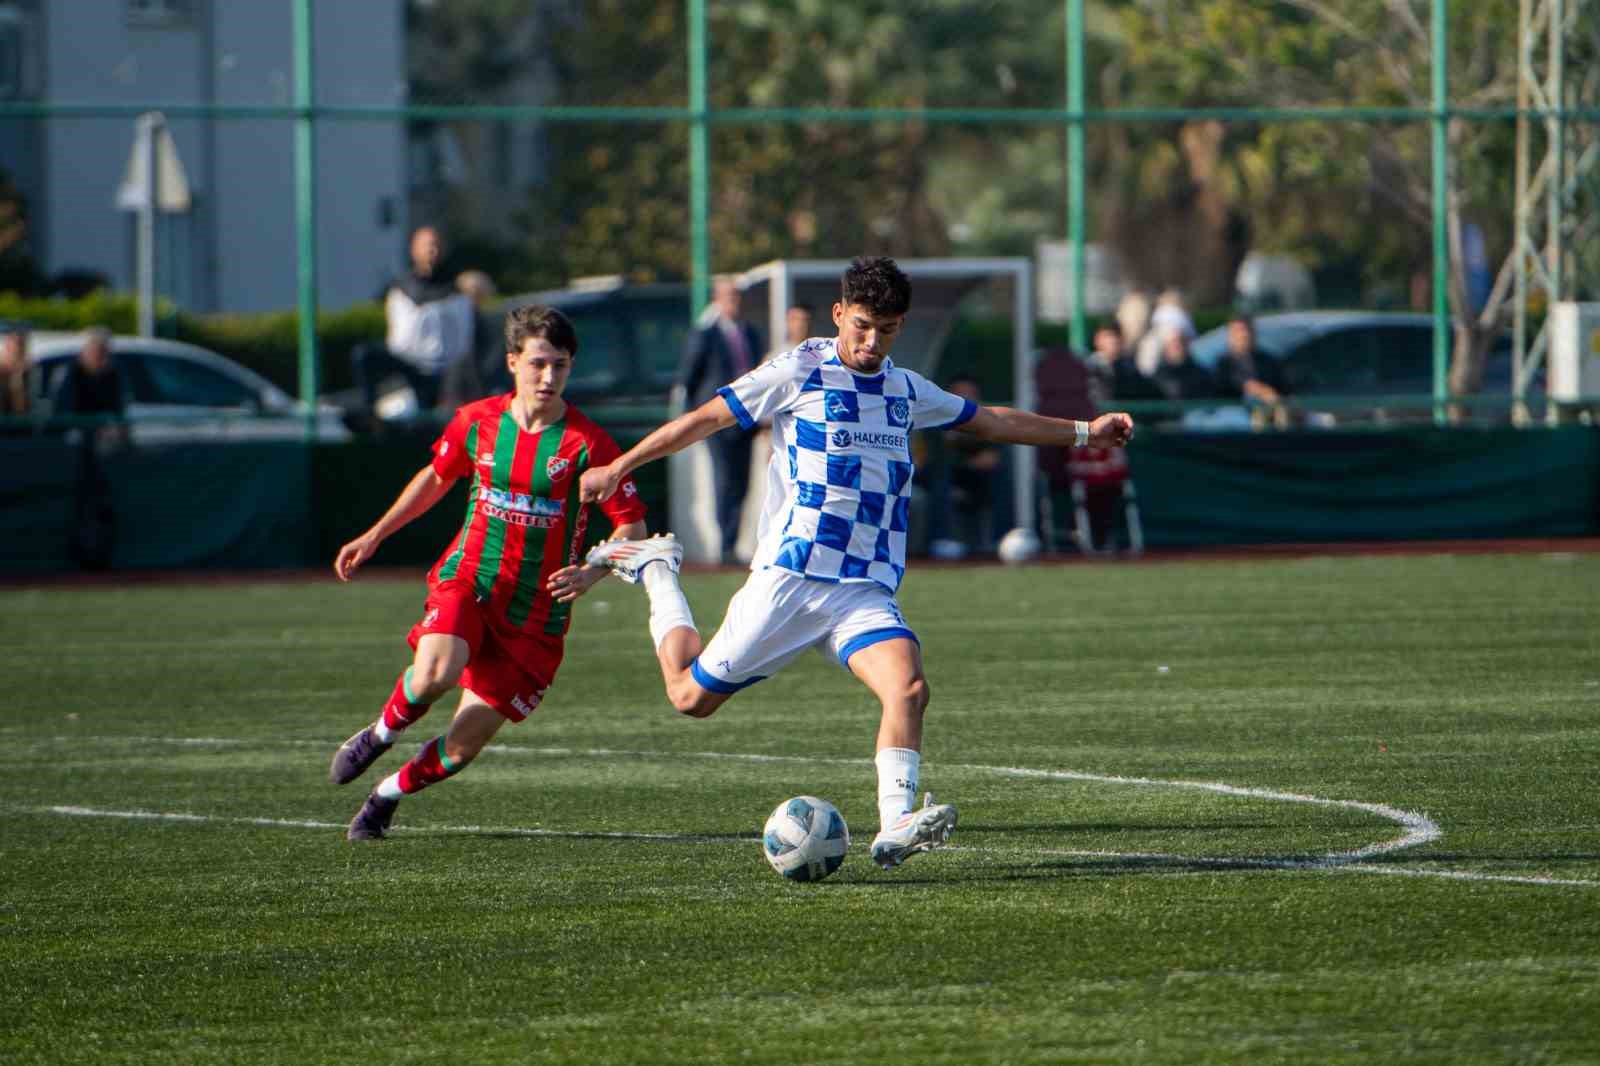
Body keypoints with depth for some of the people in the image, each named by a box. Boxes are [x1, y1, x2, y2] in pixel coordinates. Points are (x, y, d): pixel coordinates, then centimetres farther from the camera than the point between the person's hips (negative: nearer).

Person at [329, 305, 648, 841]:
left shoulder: (587, 444, -11)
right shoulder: (477, 421, -1)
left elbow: (632, 528, -7)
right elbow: (437, 476, 20)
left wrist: (590, 574, -25)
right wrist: (374, 535, 21)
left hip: (536, 614, -1)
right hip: (467, 579, 1)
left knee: (462, 746, -3)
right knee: (433, 675, -32)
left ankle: (387, 795, 27)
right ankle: (379, 734, 1)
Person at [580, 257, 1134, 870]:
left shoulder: (906, 391, 13)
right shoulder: (801, 372, -3)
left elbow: (989, 421, 27)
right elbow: (706, 418, 3)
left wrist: (1083, 432, 26)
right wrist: (618, 468, 4)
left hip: (865, 590, 3)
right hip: (788, 575, -3)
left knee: (908, 686, -25)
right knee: (692, 697, 3)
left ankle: (895, 826, -29)